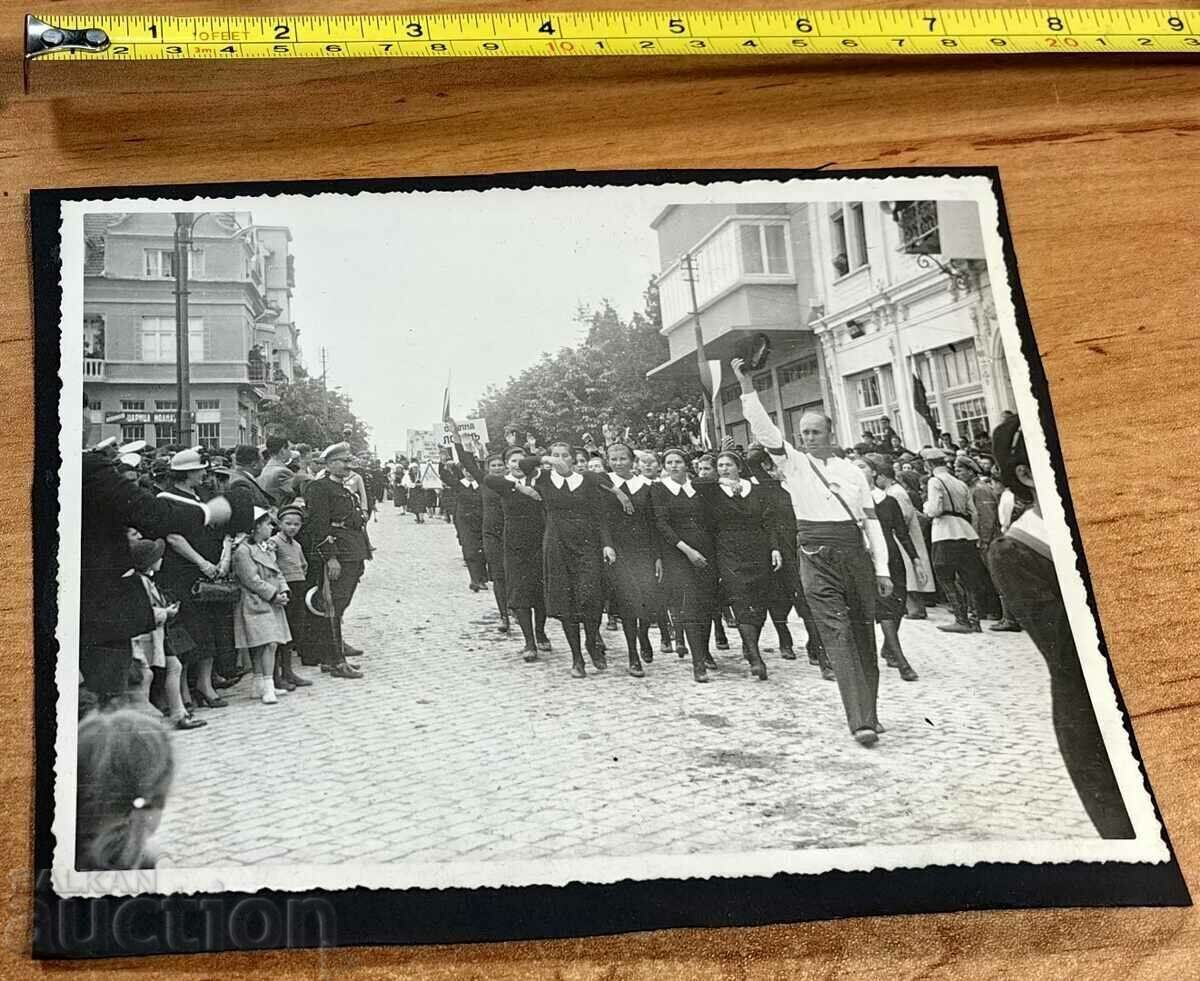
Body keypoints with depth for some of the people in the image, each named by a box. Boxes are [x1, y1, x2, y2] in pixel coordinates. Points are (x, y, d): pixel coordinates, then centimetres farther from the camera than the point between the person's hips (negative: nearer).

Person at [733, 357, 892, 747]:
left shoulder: (852, 471, 13)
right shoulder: (794, 463, 8)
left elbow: (871, 521, 11)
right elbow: (764, 430, -6)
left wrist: (881, 568, 5)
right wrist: (747, 388, -16)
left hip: (856, 552, 3)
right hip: (817, 555, -3)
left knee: (863, 634, 7)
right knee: (838, 635, -11)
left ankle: (867, 710, 19)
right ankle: (861, 720, -17)